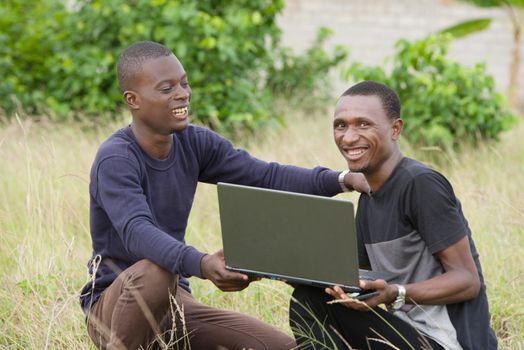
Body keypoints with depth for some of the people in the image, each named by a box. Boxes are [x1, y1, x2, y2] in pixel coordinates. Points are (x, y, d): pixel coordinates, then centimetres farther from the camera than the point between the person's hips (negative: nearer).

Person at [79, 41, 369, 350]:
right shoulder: (116, 160, -20)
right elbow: (137, 232, -36)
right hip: (115, 307, -7)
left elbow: (265, 177, -7)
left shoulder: (195, 144, 1)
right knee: (156, 271, -39)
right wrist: (200, 264, -54)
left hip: (173, 303, 7)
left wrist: (340, 180, -24)